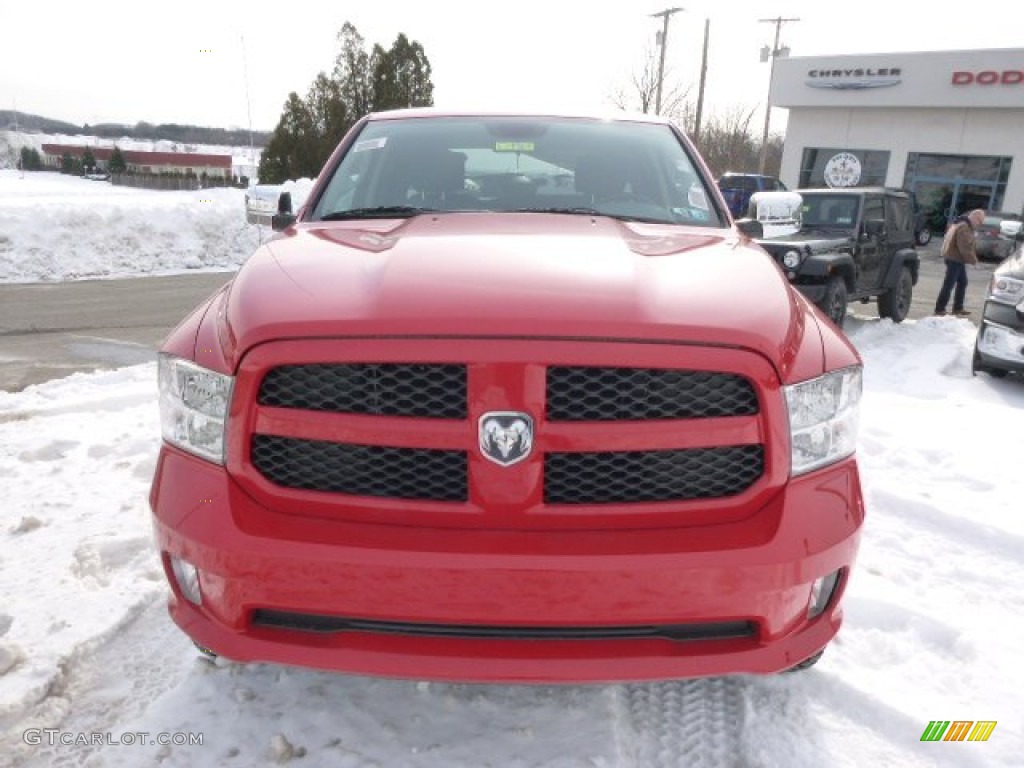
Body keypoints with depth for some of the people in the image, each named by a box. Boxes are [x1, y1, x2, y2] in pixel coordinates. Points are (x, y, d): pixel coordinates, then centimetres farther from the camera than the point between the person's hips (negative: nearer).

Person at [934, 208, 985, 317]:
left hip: (957, 259, 11)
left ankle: (958, 308, 22)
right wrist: (973, 259, -15)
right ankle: (939, 309, -4)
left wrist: (973, 257, 10)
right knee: (948, 284, -7)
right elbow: (964, 248, -24)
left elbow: (968, 246, 20)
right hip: (954, 259, -11)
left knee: (962, 283, 16)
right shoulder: (964, 228, -20)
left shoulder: (966, 225, 15)